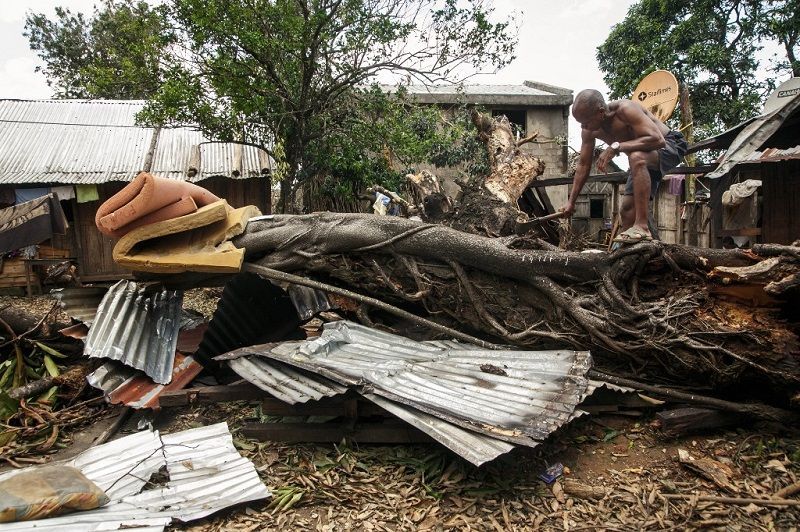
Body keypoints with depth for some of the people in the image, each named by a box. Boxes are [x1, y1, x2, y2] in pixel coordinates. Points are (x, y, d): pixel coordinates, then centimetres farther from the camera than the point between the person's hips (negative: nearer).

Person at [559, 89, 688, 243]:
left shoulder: (625, 109, -31)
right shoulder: (589, 130, -11)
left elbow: (657, 139, -39)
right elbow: (583, 165, 0)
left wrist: (616, 146, -41)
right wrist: (571, 201, -1)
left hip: (669, 145, -7)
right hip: (644, 160, 8)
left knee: (636, 158, -39)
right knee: (627, 209, 1)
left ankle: (642, 227, -40)